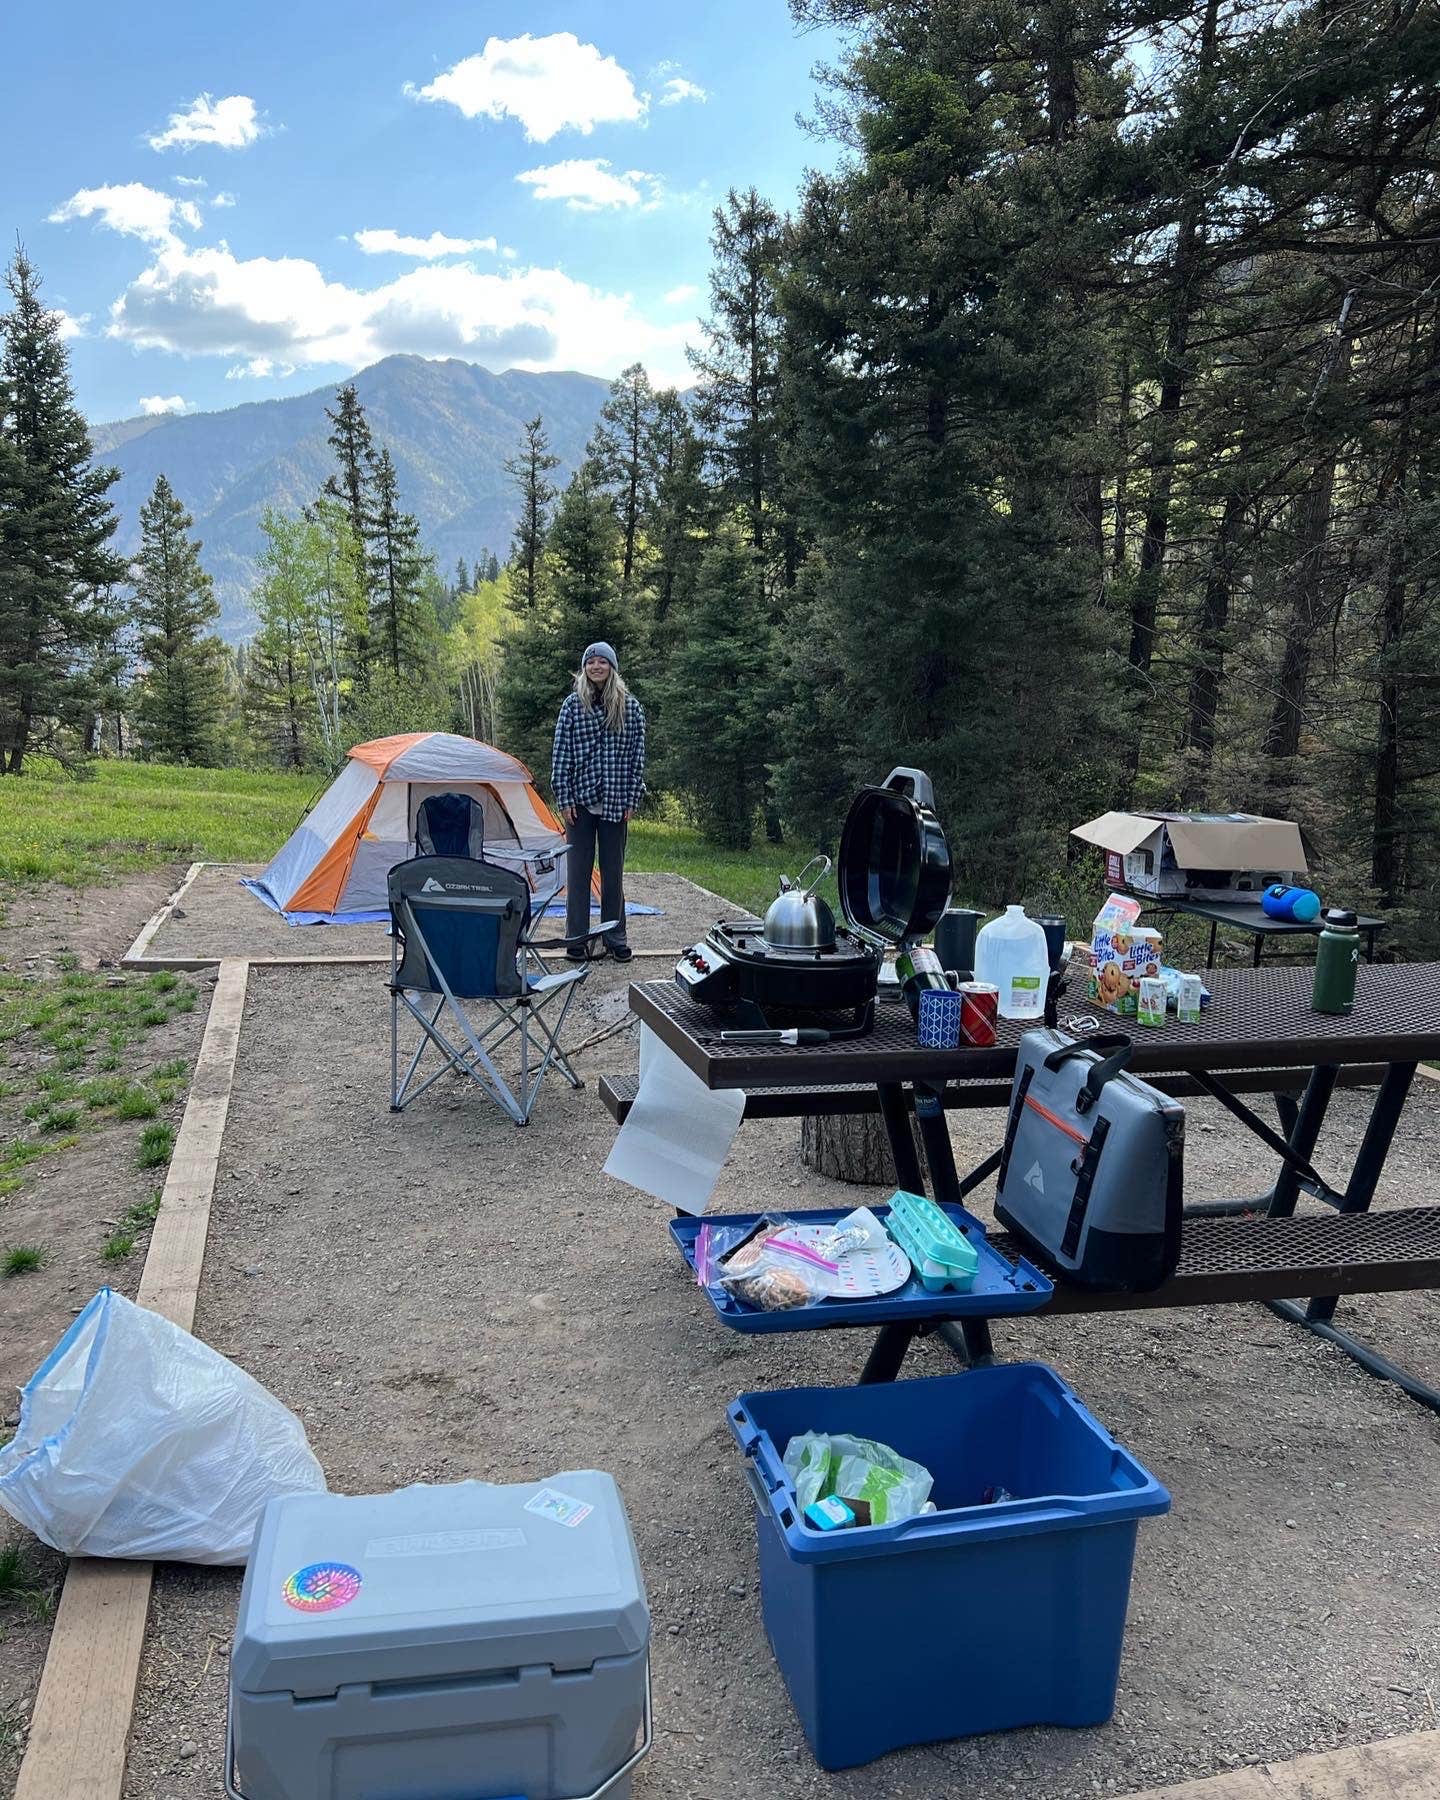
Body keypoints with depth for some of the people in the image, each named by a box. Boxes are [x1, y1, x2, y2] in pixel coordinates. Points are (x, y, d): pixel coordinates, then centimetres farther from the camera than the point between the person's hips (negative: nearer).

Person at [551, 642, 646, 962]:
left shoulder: (630, 706, 2)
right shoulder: (573, 704, 0)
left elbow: (637, 755, 3)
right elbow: (560, 754, 0)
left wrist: (631, 800, -1)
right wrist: (564, 799, -5)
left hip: (615, 802, 1)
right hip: (581, 800, -1)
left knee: (613, 871, 9)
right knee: (578, 871, 5)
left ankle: (615, 936, 19)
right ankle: (576, 938, 12)